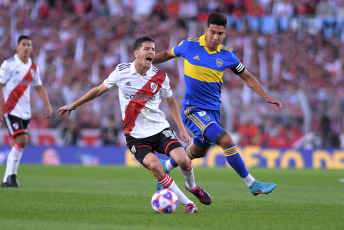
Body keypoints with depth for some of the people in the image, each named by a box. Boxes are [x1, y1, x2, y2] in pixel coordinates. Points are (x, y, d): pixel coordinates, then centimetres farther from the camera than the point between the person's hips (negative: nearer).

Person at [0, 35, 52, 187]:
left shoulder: (33, 68, 11)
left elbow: (39, 87, 22)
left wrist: (48, 105, 13)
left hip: (25, 112, 6)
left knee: (17, 144, 5)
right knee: (21, 140, -18)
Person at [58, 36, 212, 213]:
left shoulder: (160, 77, -1)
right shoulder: (122, 71, -4)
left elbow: (171, 101, 15)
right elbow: (99, 89, 10)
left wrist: (181, 128, 9)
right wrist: (73, 106, 16)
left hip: (160, 129, 1)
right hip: (135, 135, -1)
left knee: (182, 159, -21)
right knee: (154, 165, -26)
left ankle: (191, 186, 16)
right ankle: (187, 203, -12)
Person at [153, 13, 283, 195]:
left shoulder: (227, 55, -1)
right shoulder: (190, 46, -9)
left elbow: (246, 77, 9)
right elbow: (167, 54, 10)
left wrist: (266, 97, 2)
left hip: (213, 110, 5)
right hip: (193, 109, -5)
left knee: (198, 151, 20)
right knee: (226, 140, -22)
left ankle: (165, 168, 46)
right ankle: (251, 184, -13)